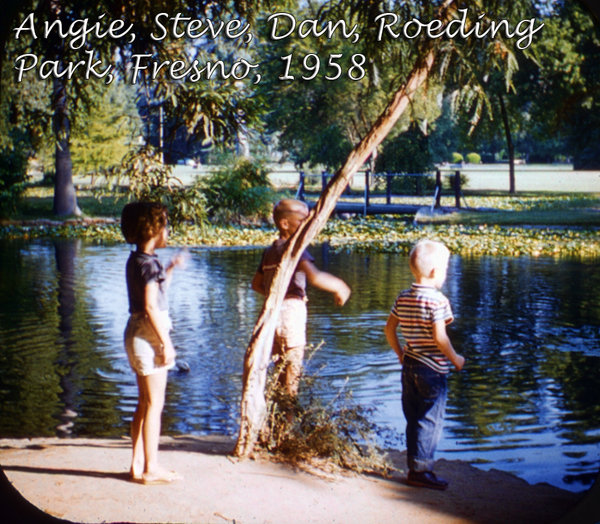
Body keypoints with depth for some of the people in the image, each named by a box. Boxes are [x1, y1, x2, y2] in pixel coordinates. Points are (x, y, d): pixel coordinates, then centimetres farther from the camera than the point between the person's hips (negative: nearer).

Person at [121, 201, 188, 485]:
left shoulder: (136, 260, 12)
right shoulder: (148, 263, -16)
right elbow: (151, 306, -21)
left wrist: (171, 267, 25)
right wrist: (166, 343, -19)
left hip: (137, 334, 10)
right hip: (149, 335, -10)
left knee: (145, 403, 15)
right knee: (154, 403, -2)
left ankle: (138, 464, 20)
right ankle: (151, 468, 3)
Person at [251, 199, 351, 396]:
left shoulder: (269, 251, 14)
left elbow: (256, 284, 24)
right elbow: (314, 276, -29)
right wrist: (339, 287, -15)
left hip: (273, 312, 8)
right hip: (291, 311, -8)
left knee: (281, 367, 19)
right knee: (292, 370, -1)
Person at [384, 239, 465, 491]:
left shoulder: (403, 298, 7)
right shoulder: (437, 300, -16)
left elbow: (389, 328, 11)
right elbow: (439, 337, -20)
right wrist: (455, 359, -7)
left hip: (410, 365, 8)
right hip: (433, 369, -8)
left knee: (414, 420, 15)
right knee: (430, 420, 0)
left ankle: (414, 467, 21)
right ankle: (421, 470, 3)